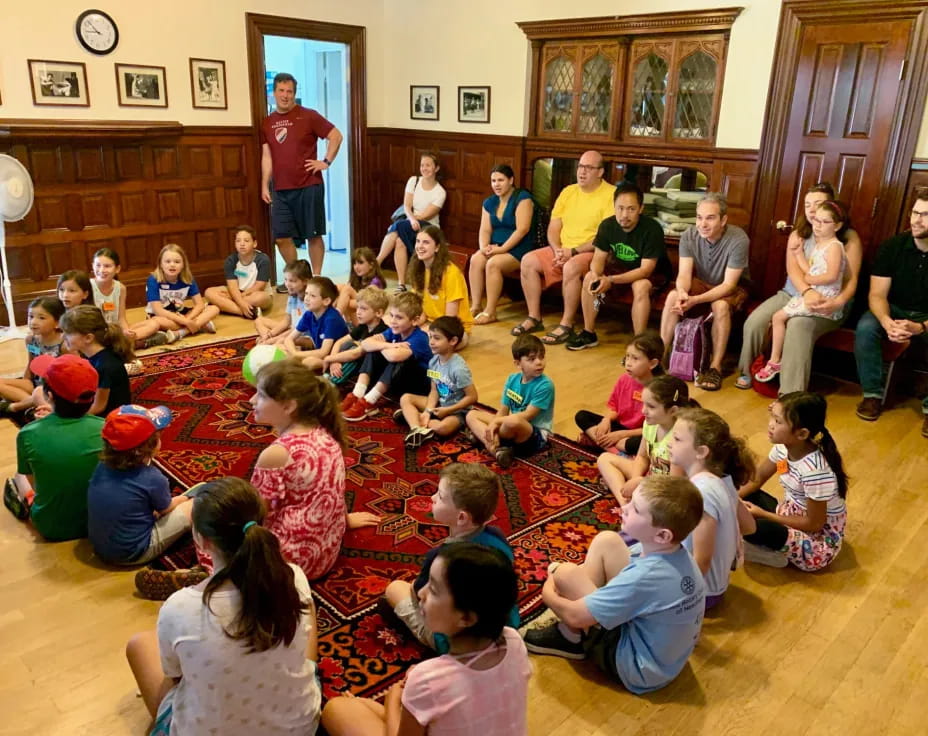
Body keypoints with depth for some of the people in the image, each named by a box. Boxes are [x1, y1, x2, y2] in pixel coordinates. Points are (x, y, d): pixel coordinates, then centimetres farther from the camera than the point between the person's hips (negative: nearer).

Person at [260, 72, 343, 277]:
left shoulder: (308, 116, -2)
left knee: (314, 235, 1)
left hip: (309, 187, -4)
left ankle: (316, 278, 11)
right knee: (282, 237, 4)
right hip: (281, 190, 4)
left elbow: (336, 136, -1)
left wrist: (326, 162, -7)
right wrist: (264, 186, 6)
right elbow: (267, 156, 11)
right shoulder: (267, 123, 11)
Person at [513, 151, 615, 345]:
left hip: (592, 253, -7)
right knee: (528, 261, -11)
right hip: (562, 250, 7)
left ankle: (567, 325, -24)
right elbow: (553, 228, 11)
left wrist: (574, 251, -21)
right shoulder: (568, 192, 12)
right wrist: (558, 250, -9)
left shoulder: (611, 194, -9)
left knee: (572, 267, -36)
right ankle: (534, 318, -4)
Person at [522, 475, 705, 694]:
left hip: (638, 669, -8)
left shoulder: (645, 577, -35)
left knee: (566, 574, -14)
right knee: (606, 541, 1)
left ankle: (573, 639, 15)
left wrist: (548, 593, -3)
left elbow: (575, 615, -24)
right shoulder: (673, 550, -12)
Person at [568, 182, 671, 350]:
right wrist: (596, 276, -33)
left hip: (654, 274, -5)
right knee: (589, 278, -15)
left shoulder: (652, 229, -28)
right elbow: (599, 258, -8)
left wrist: (611, 280, -41)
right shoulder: (607, 225, -12)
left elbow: (646, 270, -30)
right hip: (621, 268, 5)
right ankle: (589, 334, -3)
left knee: (640, 286, -37)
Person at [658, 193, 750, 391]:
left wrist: (696, 299, -42)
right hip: (700, 283, 3)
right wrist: (682, 292, -43)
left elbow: (728, 284, -28)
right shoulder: (689, 236, -15)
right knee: (673, 296, -25)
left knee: (720, 305, -35)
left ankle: (715, 367, -25)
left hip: (732, 288, -3)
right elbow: (684, 273, -18)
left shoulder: (738, 239, -27)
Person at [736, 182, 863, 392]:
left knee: (799, 325, -37)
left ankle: (791, 395, -40)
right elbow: (792, 268, -7)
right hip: (793, 294, 4)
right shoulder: (798, 235, 10)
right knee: (755, 321, -23)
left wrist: (838, 302, -31)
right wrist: (807, 292, -29)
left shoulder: (849, 237, 0)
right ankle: (749, 371, 2)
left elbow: (851, 279, -8)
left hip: (827, 303, -4)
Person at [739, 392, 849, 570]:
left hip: (819, 541, -8)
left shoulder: (814, 470, -32)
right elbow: (755, 480, 4)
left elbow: (814, 524, -23)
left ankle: (776, 554, -1)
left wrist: (763, 514, -17)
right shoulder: (783, 447, -9)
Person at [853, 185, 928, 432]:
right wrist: (886, 321, -35)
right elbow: (877, 294, -13)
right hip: (895, 310, 2)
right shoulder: (893, 246, -9)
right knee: (865, 327, -29)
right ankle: (873, 394, -14)